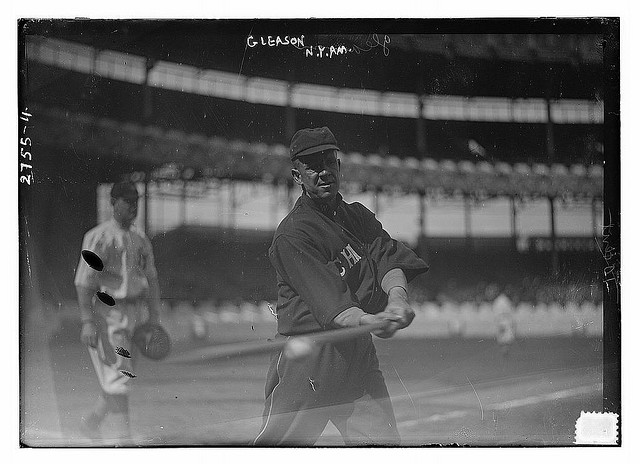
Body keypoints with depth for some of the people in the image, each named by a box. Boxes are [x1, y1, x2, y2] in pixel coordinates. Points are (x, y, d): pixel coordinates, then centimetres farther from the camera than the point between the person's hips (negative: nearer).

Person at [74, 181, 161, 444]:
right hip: (108, 311, -7)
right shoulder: (99, 237, -9)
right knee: (117, 378, -9)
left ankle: (91, 422, 33)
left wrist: (153, 319, 13)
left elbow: (151, 280, 18)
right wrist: (88, 322, -20)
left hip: (136, 311, 7)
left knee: (124, 376, 12)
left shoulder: (140, 239, 12)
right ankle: (124, 440, -8)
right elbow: (84, 281, -14)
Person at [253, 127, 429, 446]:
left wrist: (397, 297, -25)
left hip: (360, 354, 6)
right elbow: (329, 302, -22)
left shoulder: (359, 216, 14)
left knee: (385, 445, 1)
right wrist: (369, 320, -41)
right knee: (278, 446, -2)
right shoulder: (292, 234, -11)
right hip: (307, 354, -6)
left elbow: (389, 258, -2)